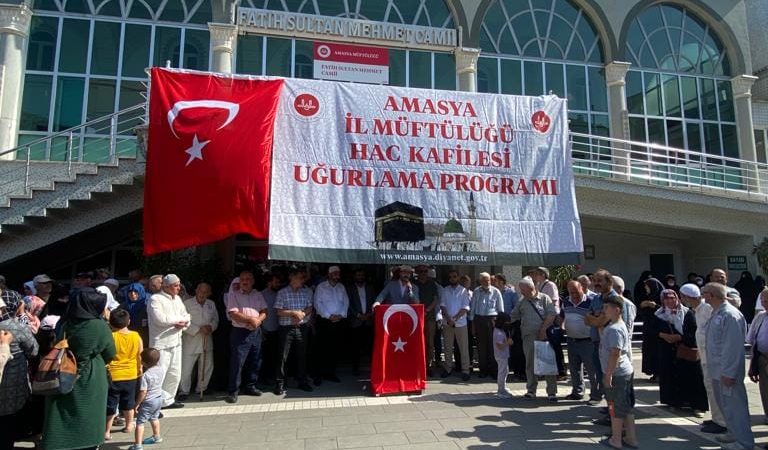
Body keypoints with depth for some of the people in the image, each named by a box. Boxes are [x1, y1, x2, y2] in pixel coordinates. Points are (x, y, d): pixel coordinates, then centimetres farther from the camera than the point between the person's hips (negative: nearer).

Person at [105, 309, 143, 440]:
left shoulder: (110, 337, -17)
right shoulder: (136, 337, -6)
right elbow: (140, 356, 4)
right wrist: (139, 370, 18)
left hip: (113, 376, -3)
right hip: (131, 376, 4)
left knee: (110, 406, 8)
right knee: (128, 404, 20)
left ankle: (107, 431, 14)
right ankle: (129, 425, 33)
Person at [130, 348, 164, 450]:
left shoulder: (145, 375, -26)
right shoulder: (161, 368, -9)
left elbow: (143, 392, -23)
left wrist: (137, 404, -14)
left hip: (148, 401, -8)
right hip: (159, 398, 8)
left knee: (140, 422, 0)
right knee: (154, 418, 27)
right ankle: (156, 437, 43)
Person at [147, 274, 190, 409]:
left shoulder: (177, 298, 13)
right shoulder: (155, 299, -11)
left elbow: (186, 316, 12)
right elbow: (161, 319, -22)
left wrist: (183, 323, -11)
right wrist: (180, 319, -9)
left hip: (176, 342, 8)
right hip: (161, 344, -8)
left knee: (175, 374, 16)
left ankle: (168, 400, 31)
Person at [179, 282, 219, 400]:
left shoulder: (211, 304, 9)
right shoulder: (187, 303, -8)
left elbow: (215, 319, 13)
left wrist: (211, 327, -9)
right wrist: (198, 330, -19)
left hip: (207, 341, 5)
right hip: (190, 341, -5)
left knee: (207, 367, 12)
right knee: (186, 368, -1)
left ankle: (201, 389, 29)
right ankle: (184, 391, 16)